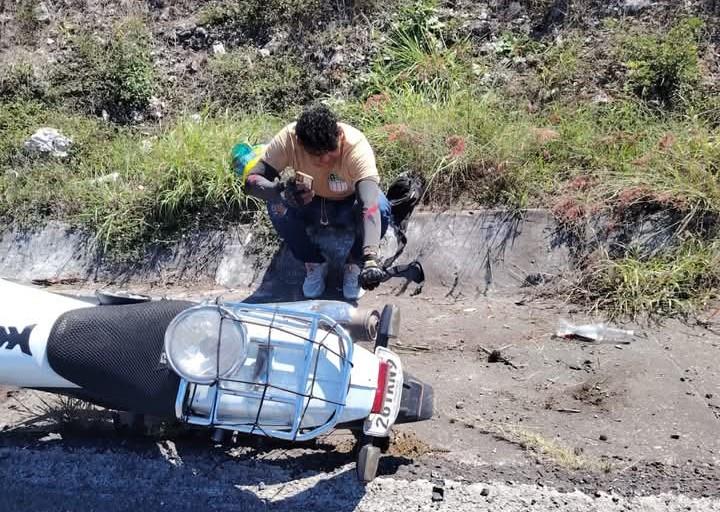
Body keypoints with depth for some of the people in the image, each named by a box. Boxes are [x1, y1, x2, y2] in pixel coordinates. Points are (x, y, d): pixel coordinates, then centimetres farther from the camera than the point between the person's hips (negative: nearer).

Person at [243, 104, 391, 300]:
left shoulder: (357, 146, -36)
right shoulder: (289, 138, -29)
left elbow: (370, 204, -48)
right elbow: (251, 180, -29)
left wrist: (371, 257, -62)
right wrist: (280, 191, -51)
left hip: (349, 207, -1)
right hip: (311, 206, 2)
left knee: (381, 208, -33)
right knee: (277, 207, -30)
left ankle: (354, 263, -4)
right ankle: (314, 262, -3)